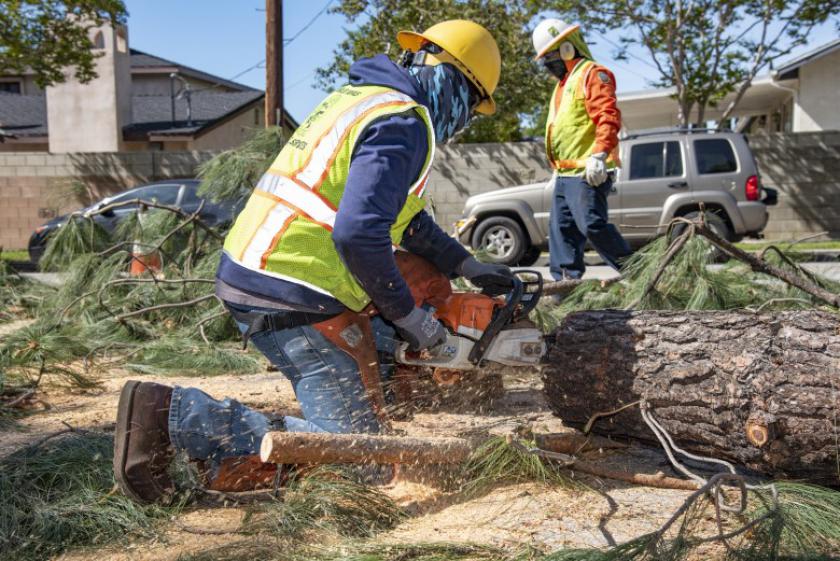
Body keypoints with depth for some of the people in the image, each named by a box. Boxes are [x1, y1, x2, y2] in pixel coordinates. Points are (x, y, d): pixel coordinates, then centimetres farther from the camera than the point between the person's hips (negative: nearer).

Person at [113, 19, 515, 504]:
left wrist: (465, 265, 26)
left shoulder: (363, 97, 17)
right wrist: (408, 316, -13)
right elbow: (359, 233, -27)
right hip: (294, 300, -10)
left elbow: (399, 212, 26)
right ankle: (177, 414, -12)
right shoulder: (402, 123, -14)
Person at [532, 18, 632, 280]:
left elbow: (608, 117, -18)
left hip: (587, 173, -10)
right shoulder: (563, 83, 24)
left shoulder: (592, 74, -6)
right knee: (561, 229, 7)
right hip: (564, 174, 10)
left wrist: (599, 154, -29)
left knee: (593, 225, -15)